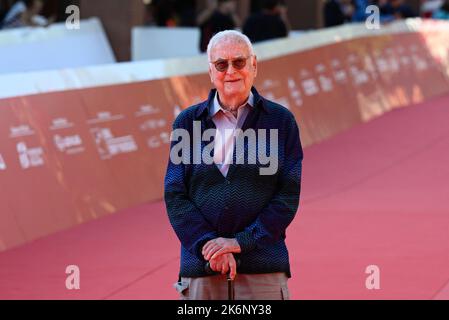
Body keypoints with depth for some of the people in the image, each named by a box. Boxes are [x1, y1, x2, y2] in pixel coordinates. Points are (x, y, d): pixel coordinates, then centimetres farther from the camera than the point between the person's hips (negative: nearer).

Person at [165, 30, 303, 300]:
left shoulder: (281, 121, 7)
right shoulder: (187, 123, 10)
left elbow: (288, 196, 1)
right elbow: (174, 196, 5)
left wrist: (241, 242, -9)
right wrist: (208, 246, -9)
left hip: (264, 269, -1)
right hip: (200, 270, 1)